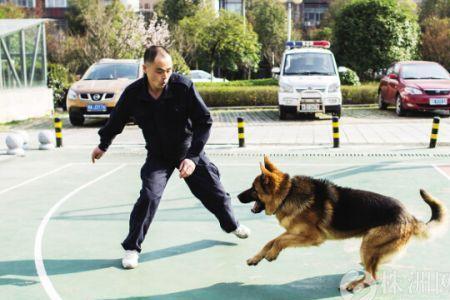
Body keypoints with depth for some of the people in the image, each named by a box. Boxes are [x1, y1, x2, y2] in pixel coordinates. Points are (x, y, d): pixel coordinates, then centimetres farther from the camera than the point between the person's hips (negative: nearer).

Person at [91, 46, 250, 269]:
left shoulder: (184, 86, -27)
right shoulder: (132, 94, -21)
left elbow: (204, 121, -21)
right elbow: (116, 121, -1)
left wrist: (192, 157, -29)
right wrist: (103, 146, 14)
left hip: (189, 150, 1)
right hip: (158, 155, 0)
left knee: (213, 191, 11)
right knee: (149, 196, -19)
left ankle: (231, 225, 42)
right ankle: (131, 247, 0)